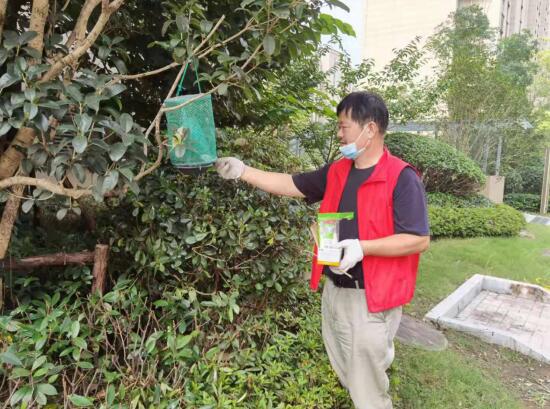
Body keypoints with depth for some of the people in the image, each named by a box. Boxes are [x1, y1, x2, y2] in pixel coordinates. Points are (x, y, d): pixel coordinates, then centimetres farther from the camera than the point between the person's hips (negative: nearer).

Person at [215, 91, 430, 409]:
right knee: (346, 374, 25)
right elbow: (291, 185, 10)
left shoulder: (402, 178, -16)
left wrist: (363, 247, -28)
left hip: (371, 299, -7)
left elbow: (420, 240, -18)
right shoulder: (336, 173, 6)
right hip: (334, 291, 7)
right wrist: (243, 172, 5)